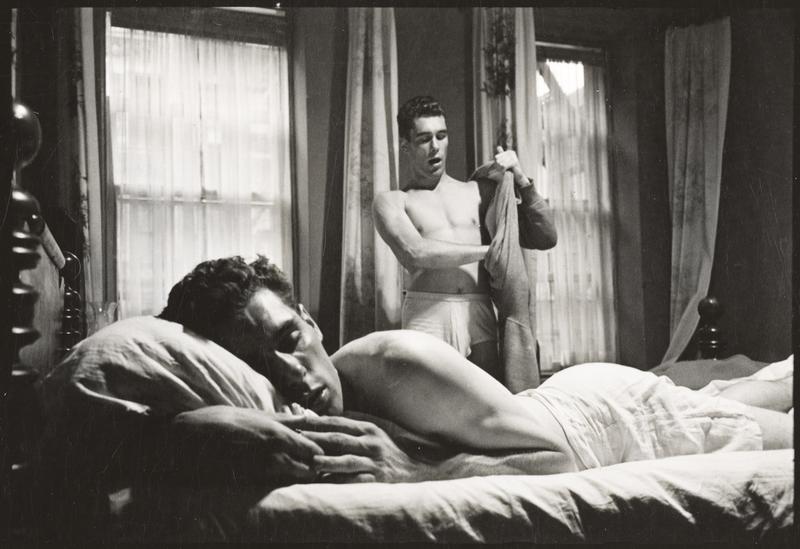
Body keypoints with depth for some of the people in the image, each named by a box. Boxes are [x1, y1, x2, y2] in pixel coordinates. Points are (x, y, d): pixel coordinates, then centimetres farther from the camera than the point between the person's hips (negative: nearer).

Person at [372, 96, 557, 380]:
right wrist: (488, 250, -2)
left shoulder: (477, 193, 20)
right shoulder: (391, 202, 12)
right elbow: (415, 254, -7)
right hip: (427, 315, -2)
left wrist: (521, 180, 7)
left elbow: (546, 237, 18)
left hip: (480, 316, 2)